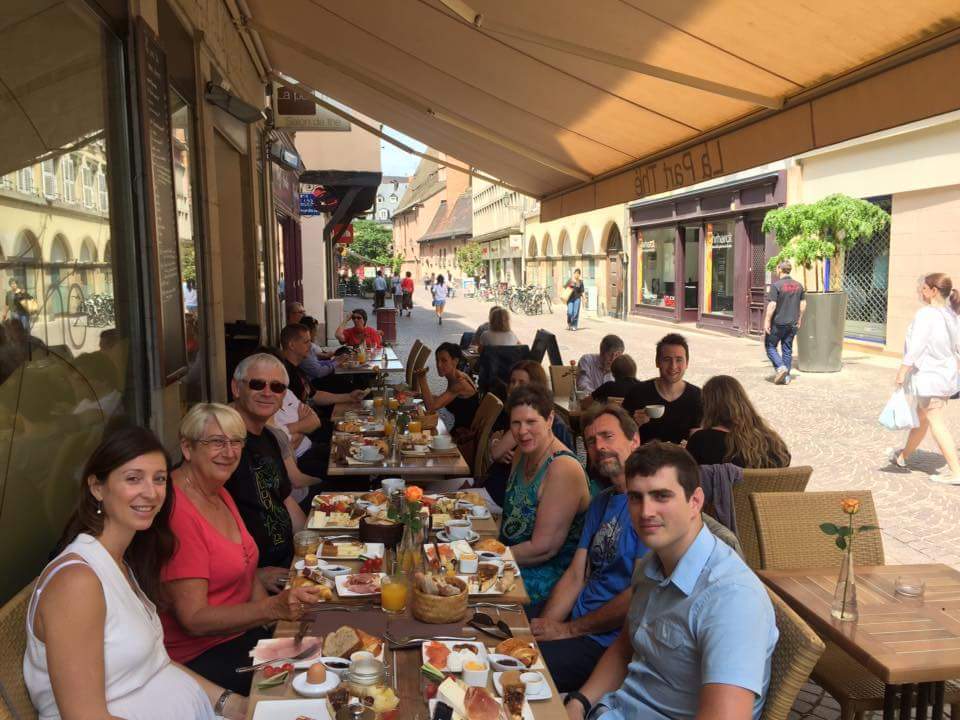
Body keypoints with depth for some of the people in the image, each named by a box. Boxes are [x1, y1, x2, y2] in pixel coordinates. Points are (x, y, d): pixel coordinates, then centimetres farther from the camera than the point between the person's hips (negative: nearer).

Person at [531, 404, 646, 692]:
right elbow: (576, 576, 11)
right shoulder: (601, 502, 14)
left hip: (609, 643, -8)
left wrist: (569, 630, -12)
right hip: (578, 622, 8)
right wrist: (542, 627, -5)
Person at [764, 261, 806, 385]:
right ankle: (786, 377, 14)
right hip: (792, 324, 6)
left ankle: (781, 367, -9)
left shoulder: (776, 285, -14)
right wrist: (799, 320, 20)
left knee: (770, 346, 9)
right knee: (787, 349, 12)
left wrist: (767, 322, -13)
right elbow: (803, 304, 11)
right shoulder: (798, 285, 6)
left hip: (778, 323, -6)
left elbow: (772, 305, -18)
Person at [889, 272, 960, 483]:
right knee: (921, 418, 21)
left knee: (937, 424, -2)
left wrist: (902, 371, -14)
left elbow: (916, 346, -21)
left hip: (929, 377, -9)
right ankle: (903, 456, 38)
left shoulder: (925, 314, -20)